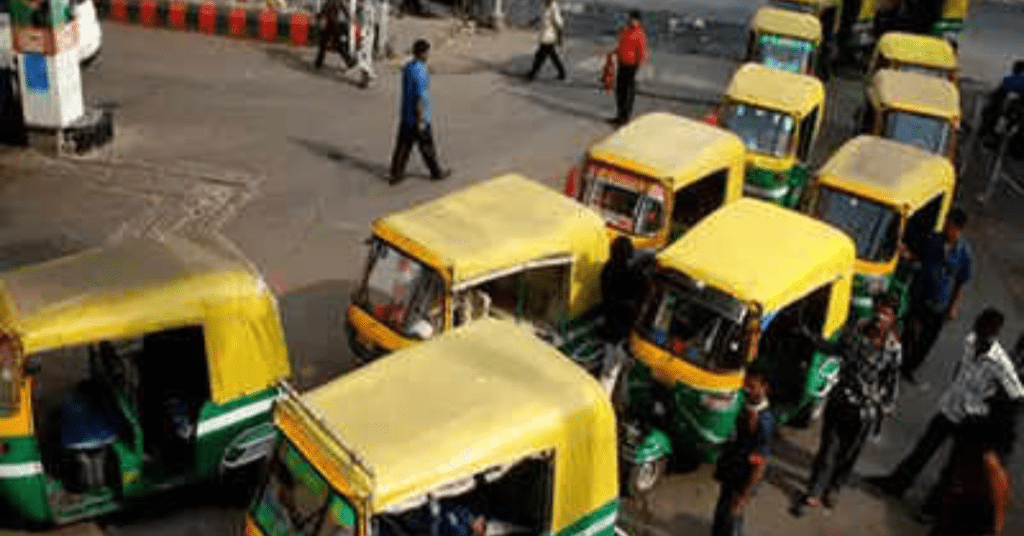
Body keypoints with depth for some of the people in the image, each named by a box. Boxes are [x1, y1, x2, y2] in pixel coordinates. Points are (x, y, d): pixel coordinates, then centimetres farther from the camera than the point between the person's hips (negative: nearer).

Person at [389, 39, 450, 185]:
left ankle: (396, 174, 14)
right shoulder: (420, 73, -24)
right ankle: (436, 172, 26)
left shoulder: (406, 68, 3)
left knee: (403, 146, 11)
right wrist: (421, 121, -18)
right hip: (418, 117, -8)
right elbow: (420, 99, -23)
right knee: (427, 146, 9)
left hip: (406, 115, 8)